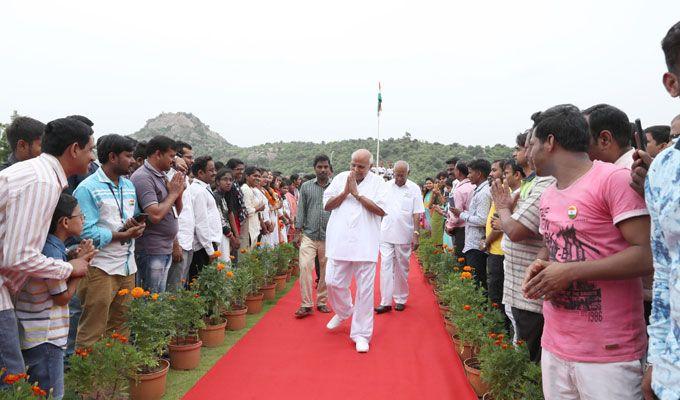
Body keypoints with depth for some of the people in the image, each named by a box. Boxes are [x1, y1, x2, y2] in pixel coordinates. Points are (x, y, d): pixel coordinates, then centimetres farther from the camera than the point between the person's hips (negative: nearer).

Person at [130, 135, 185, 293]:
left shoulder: (163, 176, 13)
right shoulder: (142, 177, -14)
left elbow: (176, 212, 20)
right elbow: (155, 215, -24)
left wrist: (179, 193, 1)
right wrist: (173, 193, -11)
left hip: (166, 249, 9)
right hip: (151, 251, -9)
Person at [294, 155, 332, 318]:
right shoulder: (306, 187, 6)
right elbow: (301, 209, 7)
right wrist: (298, 232, 2)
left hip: (329, 236, 0)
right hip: (309, 235, 0)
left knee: (326, 271, 8)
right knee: (305, 266, -11)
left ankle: (321, 301, 22)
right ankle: (306, 305, -4)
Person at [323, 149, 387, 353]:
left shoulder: (377, 182, 1)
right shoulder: (340, 178, 9)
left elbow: (381, 210, -11)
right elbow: (327, 205, 5)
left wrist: (357, 193, -12)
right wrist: (346, 191, -8)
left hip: (365, 244, -2)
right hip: (339, 242, 3)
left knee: (365, 289, 0)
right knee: (333, 282, 4)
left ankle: (361, 334, 13)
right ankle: (344, 311, 36)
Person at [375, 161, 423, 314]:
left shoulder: (414, 189, -2)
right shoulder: (386, 186, 3)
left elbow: (417, 214, -3)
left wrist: (415, 234, -9)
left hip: (404, 236, -1)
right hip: (386, 234, 1)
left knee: (402, 268, 9)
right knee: (385, 266, -2)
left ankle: (401, 299, 22)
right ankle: (385, 302, 1)